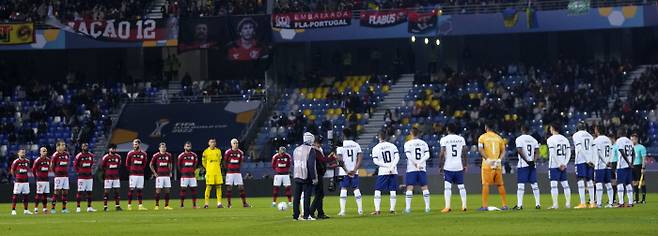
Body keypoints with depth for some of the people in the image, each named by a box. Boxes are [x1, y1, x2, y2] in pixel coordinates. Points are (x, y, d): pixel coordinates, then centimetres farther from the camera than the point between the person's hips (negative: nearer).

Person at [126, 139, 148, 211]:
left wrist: (140, 170, 8)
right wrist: (131, 170, 6)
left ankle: (140, 205, 8)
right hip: (133, 174, -3)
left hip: (141, 174, 3)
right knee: (131, 189, -6)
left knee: (139, 190, 6)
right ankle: (129, 205, -4)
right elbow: (127, 164, 6)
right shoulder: (130, 154, -1)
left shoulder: (143, 154, 7)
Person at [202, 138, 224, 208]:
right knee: (209, 187, -5)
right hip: (209, 172, -4)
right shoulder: (206, 152, -1)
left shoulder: (218, 151, 9)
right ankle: (206, 203, -2)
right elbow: (203, 162, 7)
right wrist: (208, 168, 9)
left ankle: (219, 203, 4)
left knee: (218, 187, 2)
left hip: (218, 172, 4)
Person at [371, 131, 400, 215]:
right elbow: (397, 157, -3)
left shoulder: (376, 148, -1)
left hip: (382, 172, -2)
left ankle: (377, 209, -6)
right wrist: (392, 166, -10)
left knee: (377, 191, 2)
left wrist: (386, 165, -8)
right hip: (393, 172, 2)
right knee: (392, 190, 8)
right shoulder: (392, 146, 6)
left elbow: (375, 161, -7)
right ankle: (392, 209, 6)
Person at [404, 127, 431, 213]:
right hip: (422, 169, 3)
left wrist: (416, 164, -12)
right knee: (424, 187, 6)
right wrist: (420, 163, -10)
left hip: (411, 169, -3)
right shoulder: (424, 143, 9)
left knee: (409, 187, -3)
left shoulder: (408, 144, 0)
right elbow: (427, 155, -1)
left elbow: (409, 155, -12)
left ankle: (408, 207, -9)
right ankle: (427, 207, 4)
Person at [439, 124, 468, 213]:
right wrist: (465, 165, 14)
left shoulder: (444, 139, -3)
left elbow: (442, 154, -7)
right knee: (461, 186, 10)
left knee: (447, 187, -4)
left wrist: (440, 166, 0)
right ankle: (464, 206, 9)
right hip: (459, 166, 3)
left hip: (448, 166, -3)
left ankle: (447, 206, -11)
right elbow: (464, 153, 6)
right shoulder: (461, 139, 6)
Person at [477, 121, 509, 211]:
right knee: (500, 184, 10)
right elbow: (503, 150, 6)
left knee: (486, 184, -3)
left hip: (487, 164, -3)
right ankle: (505, 205, 11)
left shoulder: (482, 137, 1)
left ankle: (485, 206, -8)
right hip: (498, 165, 3)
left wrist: (487, 159, -18)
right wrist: (499, 159, -4)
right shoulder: (499, 138, 12)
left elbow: (480, 149, -13)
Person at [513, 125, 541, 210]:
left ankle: (519, 205, -11)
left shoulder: (519, 139, -5)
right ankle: (537, 204, 7)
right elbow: (537, 152, 5)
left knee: (520, 184, -6)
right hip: (532, 165, 5)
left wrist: (527, 161, -14)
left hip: (523, 164, -5)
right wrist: (533, 160, -6)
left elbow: (519, 151, -16)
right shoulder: (533, 140, 13)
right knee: (534, 184, 8)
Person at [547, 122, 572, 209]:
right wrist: (564, 164, 2)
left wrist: (559, 164, -12)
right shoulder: (565, 139, 11)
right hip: (563, 166, 6)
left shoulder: (551, 139, -8)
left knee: (553, 185, -6)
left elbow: (553, 153, -16)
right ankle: (568, 203, 9)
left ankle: (555, 204, -12)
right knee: (565, 184, 10)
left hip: (554, 165, -6)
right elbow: (569, 153, 7)